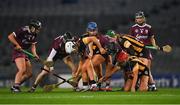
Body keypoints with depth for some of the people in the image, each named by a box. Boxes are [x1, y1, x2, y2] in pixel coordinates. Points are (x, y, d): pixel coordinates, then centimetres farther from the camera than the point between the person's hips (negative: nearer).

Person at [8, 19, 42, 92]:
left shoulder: (34, 35, 9)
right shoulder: (23, 30, -15)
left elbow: (33, 45, 11)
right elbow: (10, 36, -15)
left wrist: (35, 54, -7)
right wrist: (17, 45, -21)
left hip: (24, 53, 9)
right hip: (18, 52, -9)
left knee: (29, 73, 6)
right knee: (22, 70, -26)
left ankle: (15, 86, 12)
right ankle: (15, 86, -26)